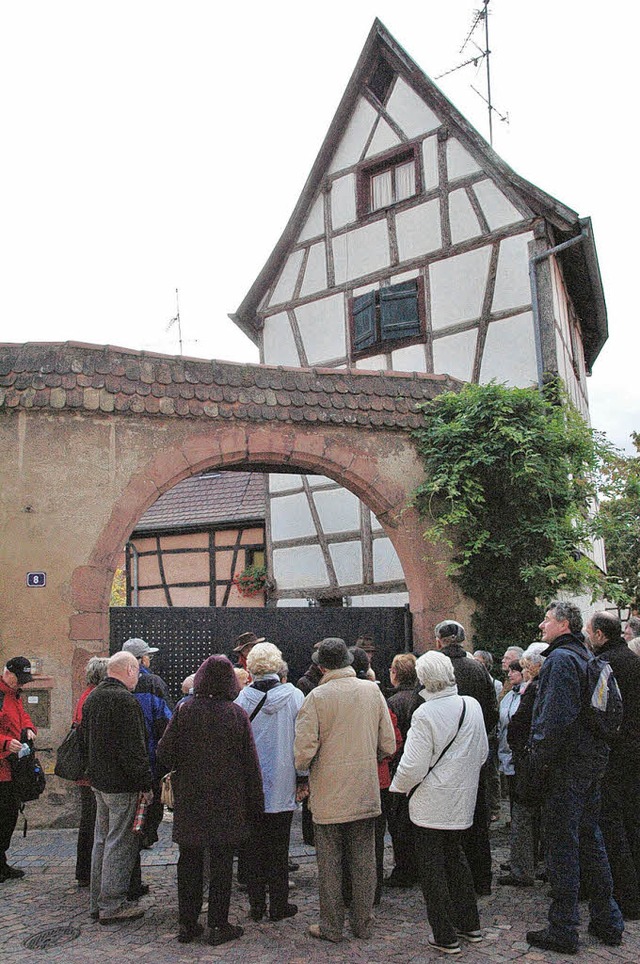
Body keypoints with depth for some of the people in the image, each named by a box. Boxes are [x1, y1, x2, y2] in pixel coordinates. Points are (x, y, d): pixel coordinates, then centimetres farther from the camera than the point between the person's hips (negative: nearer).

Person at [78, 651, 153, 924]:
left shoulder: (92, 698, 11)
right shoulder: (124, 700, -19)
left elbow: (83, 738, 20)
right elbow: (133, 747, -21)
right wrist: (145, 784, -16)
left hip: (98, 779, 10)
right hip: (122, 784, -10)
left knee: (102, 840, 17)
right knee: (120, 843, -1)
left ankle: (98, 902, 25)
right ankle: (112, 906, 6)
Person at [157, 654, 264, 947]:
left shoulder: (185, 711, -7)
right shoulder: (237, 714, -8)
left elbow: (165, 752, -4)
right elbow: (250, 762, -4)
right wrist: (255, 802, 4)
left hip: (189, 799, 1)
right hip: (227, 800, -1)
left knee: (189, 860, 13)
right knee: (221, 861, 8)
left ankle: (187, 923, 20)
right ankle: (218, 925, 14)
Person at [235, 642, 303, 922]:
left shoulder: (243, 699, -9)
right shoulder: (294, 696, -9)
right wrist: (303, 778, 5)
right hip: (282, 785, 0)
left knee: (253, 846, 12)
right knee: (278, 847, 11)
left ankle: (256, 904, 20)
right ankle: (278, 904, 18)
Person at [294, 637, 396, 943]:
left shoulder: (317, 697, -13)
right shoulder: (372, 690, -2)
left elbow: (304, 751, -16)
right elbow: (388, 745, 1)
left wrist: (303, 768, 5)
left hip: (328, 794, -4)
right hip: (366, 792, 4)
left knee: (329, 862, 9)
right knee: (364, 859, 14)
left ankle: (331, 926, 20)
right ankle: (362, 923, 25)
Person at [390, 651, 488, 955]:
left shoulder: (425, 713, -20)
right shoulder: (472, 705, -3)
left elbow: (414, 765, -18)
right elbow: (482, 752, 10)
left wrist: (399, 786, 1)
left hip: (431, 802, -6)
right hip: (463, 800, 6)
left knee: (432, 867, 7)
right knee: (455, 856, 22)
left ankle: (445, 936, 14)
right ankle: (469, 925, 29)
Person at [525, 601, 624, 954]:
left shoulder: (560, 658, -16)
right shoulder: (586, 657, 13)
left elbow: (555, 717, -24)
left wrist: (539, 761, -15)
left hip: (566, 766, -9)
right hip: (593, 760, 9)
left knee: (561, 845, -1)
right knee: (590, 839, 17)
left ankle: (562, 931, 6)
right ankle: (607, 922, 27)